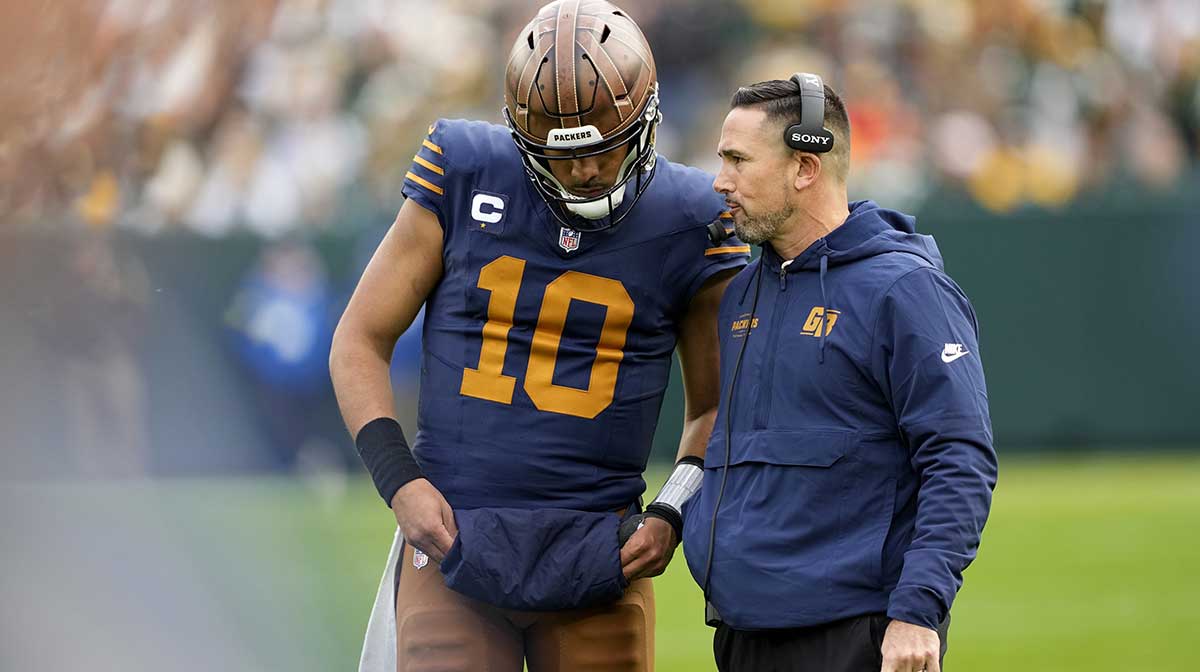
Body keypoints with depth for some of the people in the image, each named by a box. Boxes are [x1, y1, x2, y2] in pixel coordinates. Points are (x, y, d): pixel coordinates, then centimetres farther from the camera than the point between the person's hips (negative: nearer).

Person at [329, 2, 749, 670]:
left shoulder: (686, 224, 0)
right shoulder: (465, 176, -1)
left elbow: (715, 404, 13)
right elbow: (361, 343, 6)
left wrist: (672, 515, -4)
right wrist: (399, 481, -7)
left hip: (596, 561, 1)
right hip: (455, 541, -1)